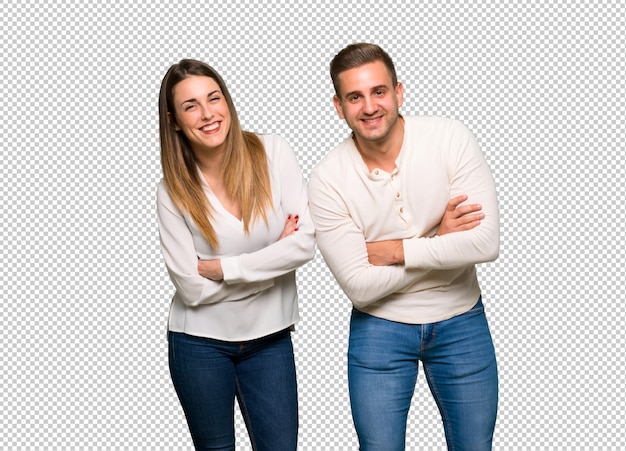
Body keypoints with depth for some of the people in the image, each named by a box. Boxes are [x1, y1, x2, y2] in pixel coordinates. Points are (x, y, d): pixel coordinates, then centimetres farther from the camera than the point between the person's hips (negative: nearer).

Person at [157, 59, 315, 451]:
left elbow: (305, 244, -15)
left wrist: (220, 268, -15)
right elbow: (191, 288, -13)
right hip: (201, 343, 0)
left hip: (270, 337, 1)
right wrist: (274, 257, -14)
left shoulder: (273, 153, -10)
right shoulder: (174, 191, -10)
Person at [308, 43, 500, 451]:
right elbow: (359, 286, -17)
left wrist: (394, 251, -20)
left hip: (461, 323, 1)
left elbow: (486, 243, -22)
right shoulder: (327, 179, -16)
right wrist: (439, 241, -17)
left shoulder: (450, 138, -16)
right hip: (380, 329, 0)